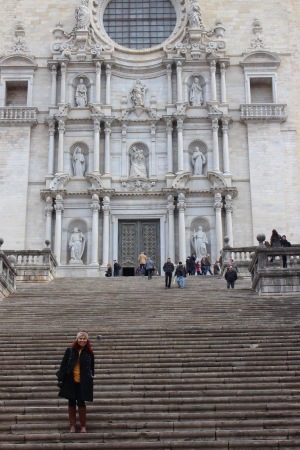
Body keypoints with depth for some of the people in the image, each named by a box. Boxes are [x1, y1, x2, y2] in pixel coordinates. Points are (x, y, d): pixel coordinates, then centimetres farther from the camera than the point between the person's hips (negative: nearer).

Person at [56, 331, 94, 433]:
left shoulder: (89, 353, 2)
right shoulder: (70, 351, -1)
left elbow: (91, 368, 9)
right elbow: (63, 365, -2)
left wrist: (91, 378, 7)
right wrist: (61, 378, -6)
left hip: (83, 383, -1)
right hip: (70, 381, 1)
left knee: (81, 403, 1)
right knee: (71, 403, 8)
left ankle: (83, 426, 13)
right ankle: (72, 426, 17)